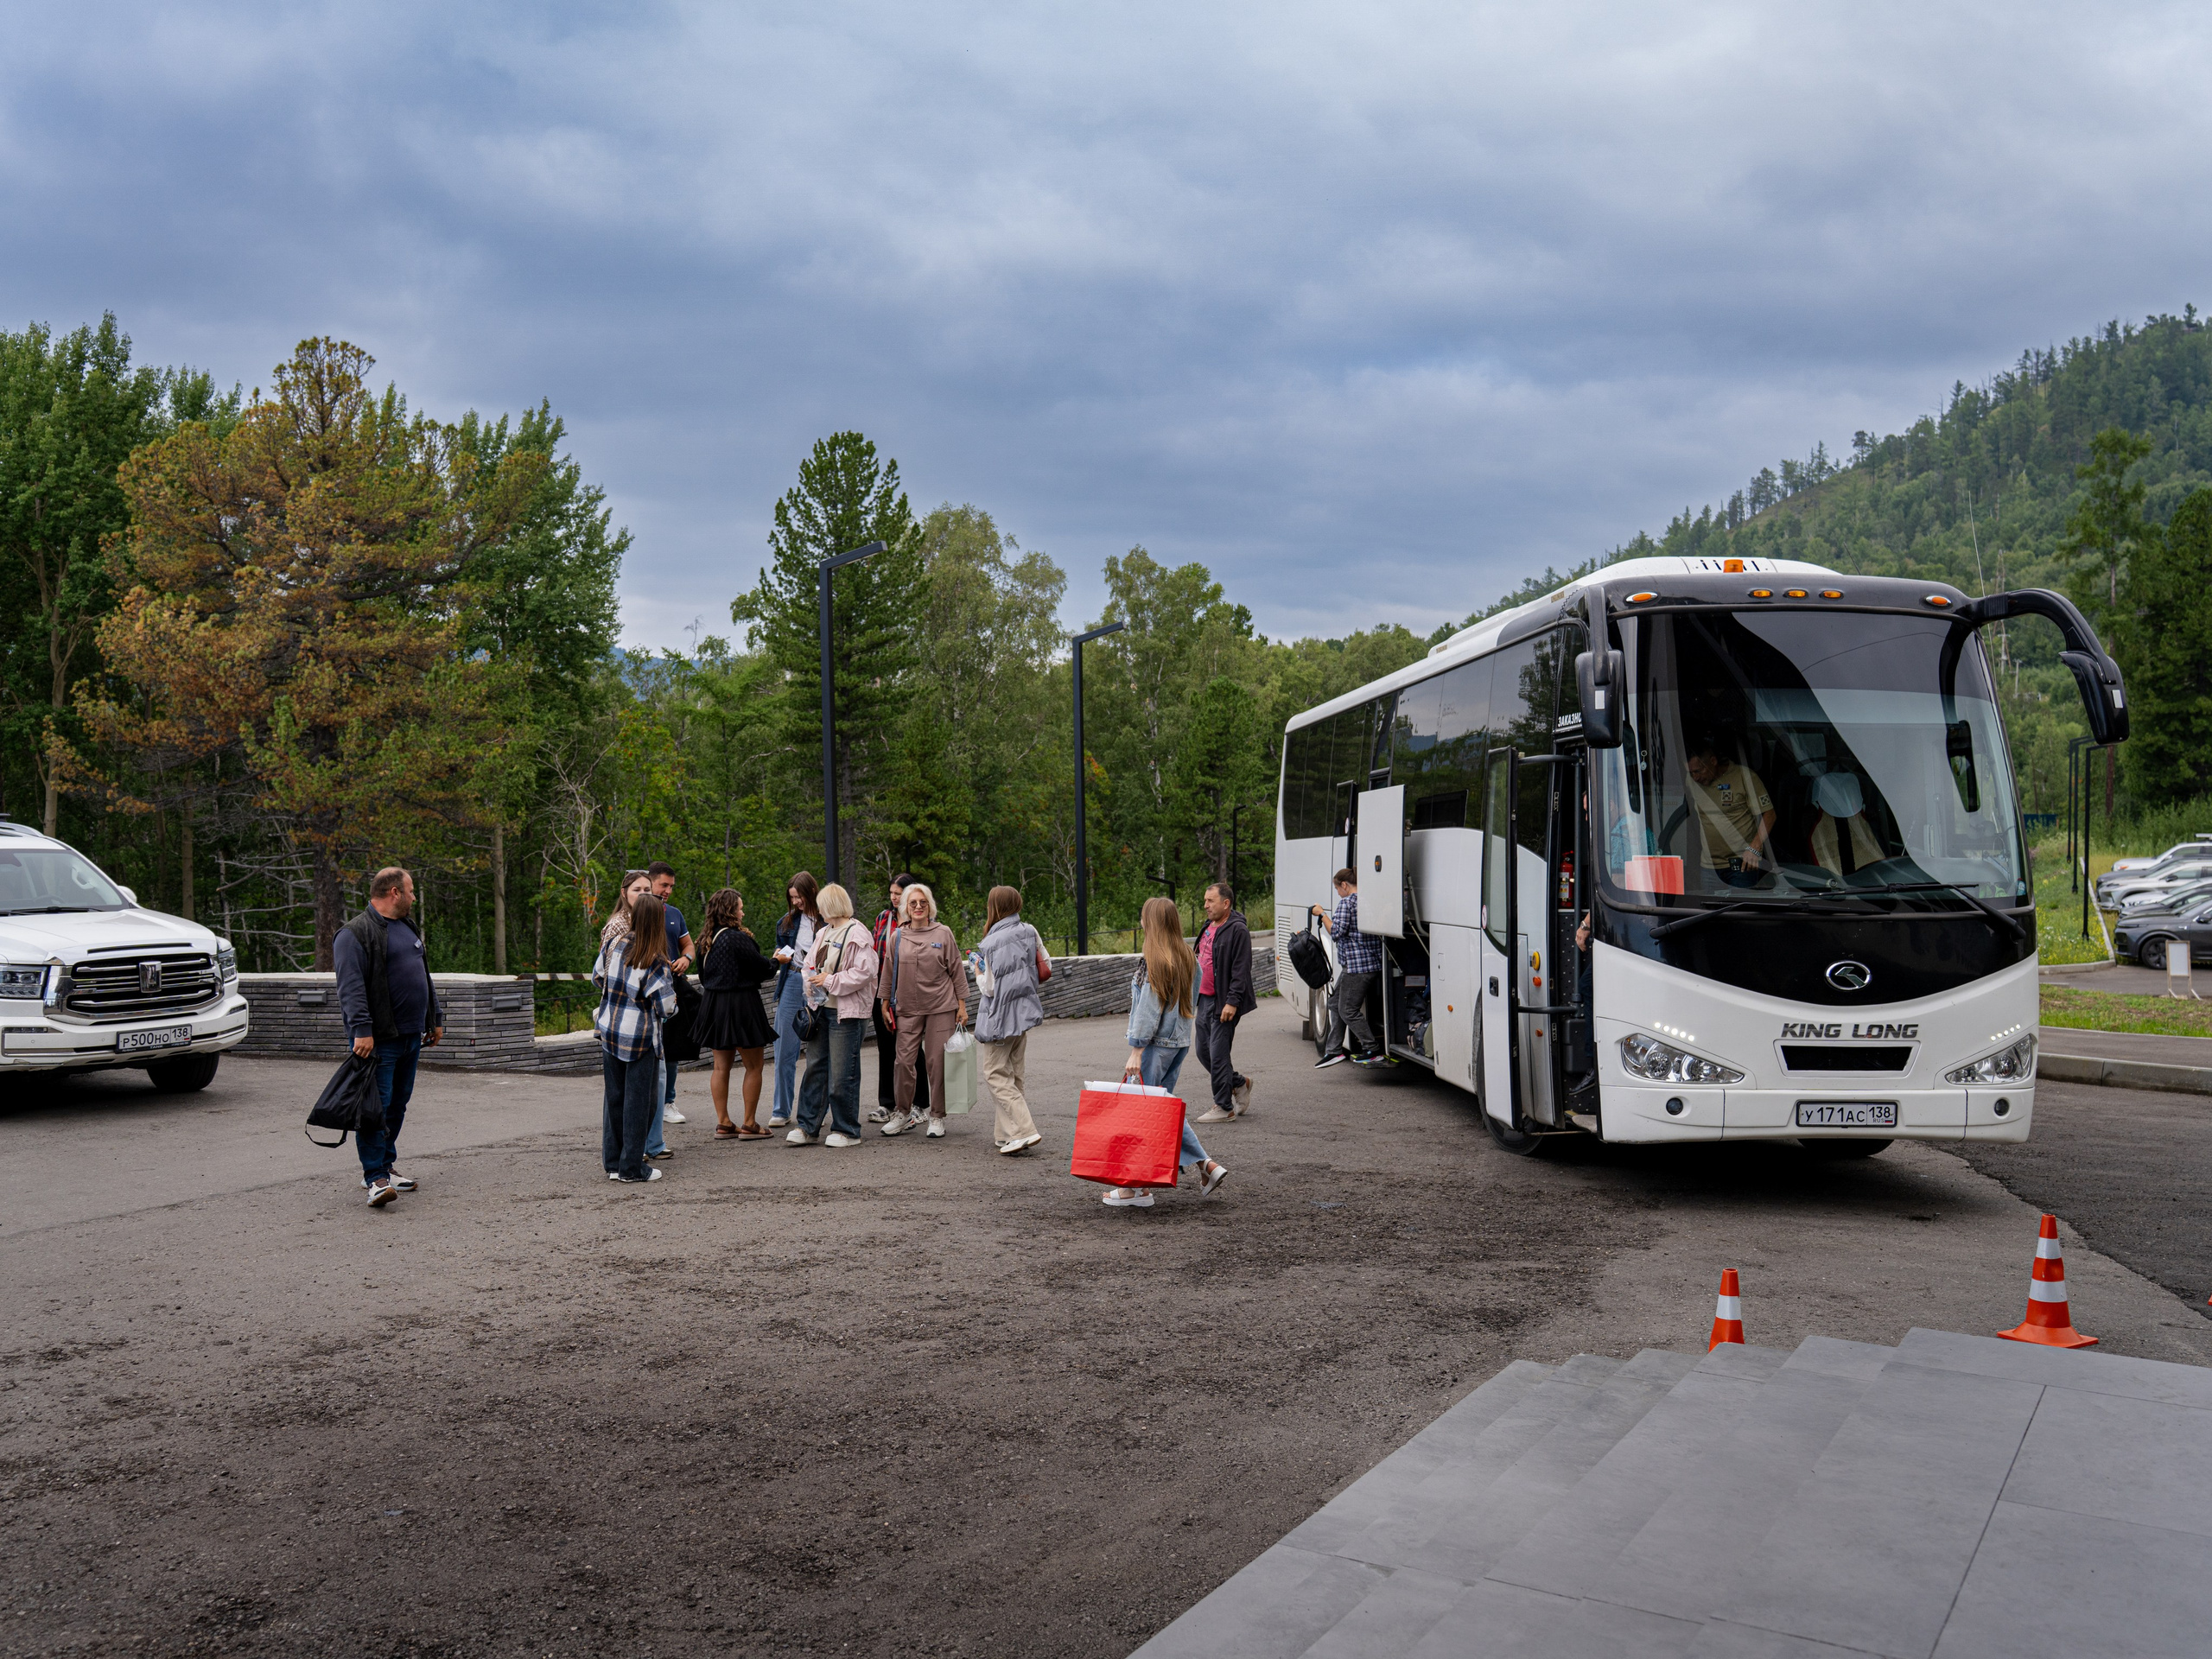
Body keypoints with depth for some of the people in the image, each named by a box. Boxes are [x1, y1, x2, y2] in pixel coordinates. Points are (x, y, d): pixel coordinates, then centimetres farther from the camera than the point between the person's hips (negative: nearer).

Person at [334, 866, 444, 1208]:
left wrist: (435, 1019, 24)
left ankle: (385, 1165, 23)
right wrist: (361, 1030, -25)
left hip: (411, 1037, 9)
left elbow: (424, 978, 27)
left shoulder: (408, 929, 19)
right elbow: (351, 987, -18)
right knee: (377, 1105, -10)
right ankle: (375, 1178, -10)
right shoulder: (356, 933, -9)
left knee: (398, 1104, 13)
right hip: (378, 1039, -8)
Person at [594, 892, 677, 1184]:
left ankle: (613, 1163, 19)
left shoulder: (613, 945, -4)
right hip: (640, 1039, -5)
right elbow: (666, 1008, -15)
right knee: (638, 1101, 4)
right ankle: (632, 1167, 8)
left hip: (609, 1032, 5)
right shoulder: (655, 962, -17)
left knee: (614, 1097, 13)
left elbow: (597, 978, 10)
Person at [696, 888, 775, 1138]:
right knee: (753, 1066, 3)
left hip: (713, 1004, 8)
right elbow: (762, 968, -14)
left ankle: (723, 1123, 14)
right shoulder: (737, 939, -18)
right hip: (741, 1004, -8)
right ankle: (749, 1124, 5)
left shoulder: (708, 940, 6)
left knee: (721, 1066, 11)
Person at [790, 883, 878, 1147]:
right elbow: (811, 963, 25)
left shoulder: (857, 934, -12)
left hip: (846, 1012, -8)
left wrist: (830, 981, -16)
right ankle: (807, 1128, 15)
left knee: (842, 1074, -3)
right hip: (821, 1007, 8)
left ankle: (846, 1131, 9)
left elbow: (865, 972, -19)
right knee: (815, 1068, 9)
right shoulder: (824, 932, 14)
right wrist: (811, 982, 4)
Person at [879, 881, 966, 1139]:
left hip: (941, 1008, -2)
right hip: (907, 1009, 2)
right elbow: (889, 973, 14)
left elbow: (957, 971, 4)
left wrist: (962, 1005, 2)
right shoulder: (897, 937, 7)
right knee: (905, 1061, -1)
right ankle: (902, 1112, 14)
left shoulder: (943, 933, 2)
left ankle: (937, 1116, 10)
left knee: (937, 1062, 0)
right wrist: (885, 1004, 12)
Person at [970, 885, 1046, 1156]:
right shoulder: (1029, 932, 1)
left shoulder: (989, 944, -15)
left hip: (1001, 1015, -6)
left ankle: (1024, 1130, -14)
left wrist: (977, 969, 5)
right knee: (1013, 1074, 13)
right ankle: (1006, 1133, 16)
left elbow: (989, 988, -12)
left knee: (995, 1074, -2)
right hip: (1025, 1011, 7)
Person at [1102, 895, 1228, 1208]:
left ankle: (1134, 1188, 4)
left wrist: (1136, 1050, -16)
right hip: (1180, 1041, 9)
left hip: (1156, 1044, -9)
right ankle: (1207, 1166, 10)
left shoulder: (1155, 961, -16)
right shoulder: (1186, 957, 10)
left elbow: (1148, 1009, -18)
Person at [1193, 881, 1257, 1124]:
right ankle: (1240, 1083, 33)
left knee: (1218, 1054, -5)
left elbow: (1241, 970, -19)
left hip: (1223, 1003, -9)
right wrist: (1195, 994, 22)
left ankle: (1223, 1108, 5)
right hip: (1205, 999, 9)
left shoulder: (1237, 931, -14)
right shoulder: (1209, 927, 15)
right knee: (1204, 1052, 14)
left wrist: (1232, 1002, -23)